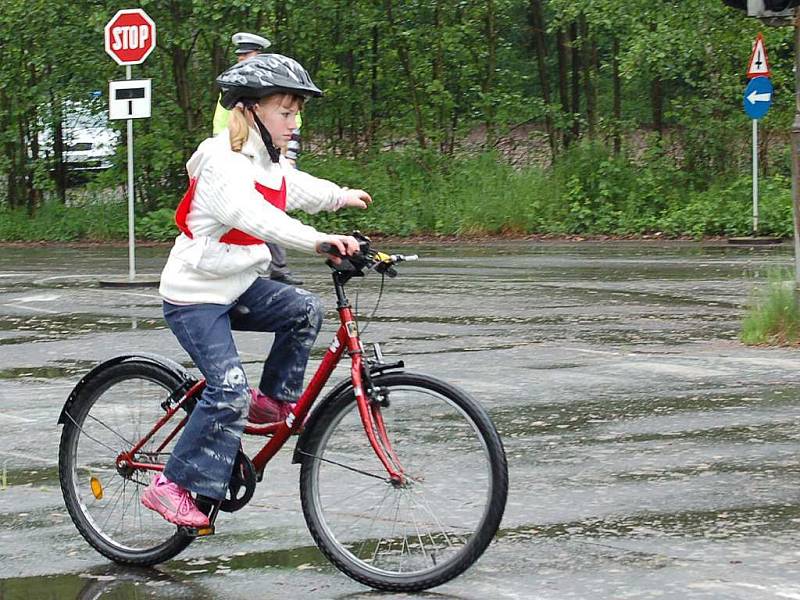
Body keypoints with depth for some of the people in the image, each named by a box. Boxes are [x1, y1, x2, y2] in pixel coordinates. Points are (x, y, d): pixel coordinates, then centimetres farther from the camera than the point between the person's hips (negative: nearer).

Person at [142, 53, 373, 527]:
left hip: (239, 286, 9)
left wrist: (342, 196, 47)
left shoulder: (270, 163, 7)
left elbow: (298, 188, 33)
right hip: (195, 296, -9)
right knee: (230, 391, -18)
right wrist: (318, 240, -53)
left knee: (304, 309, -11)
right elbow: (250, 214, -41)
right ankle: (172, 486, -11)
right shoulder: (223, 161, -22)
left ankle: (276, 400, 6)